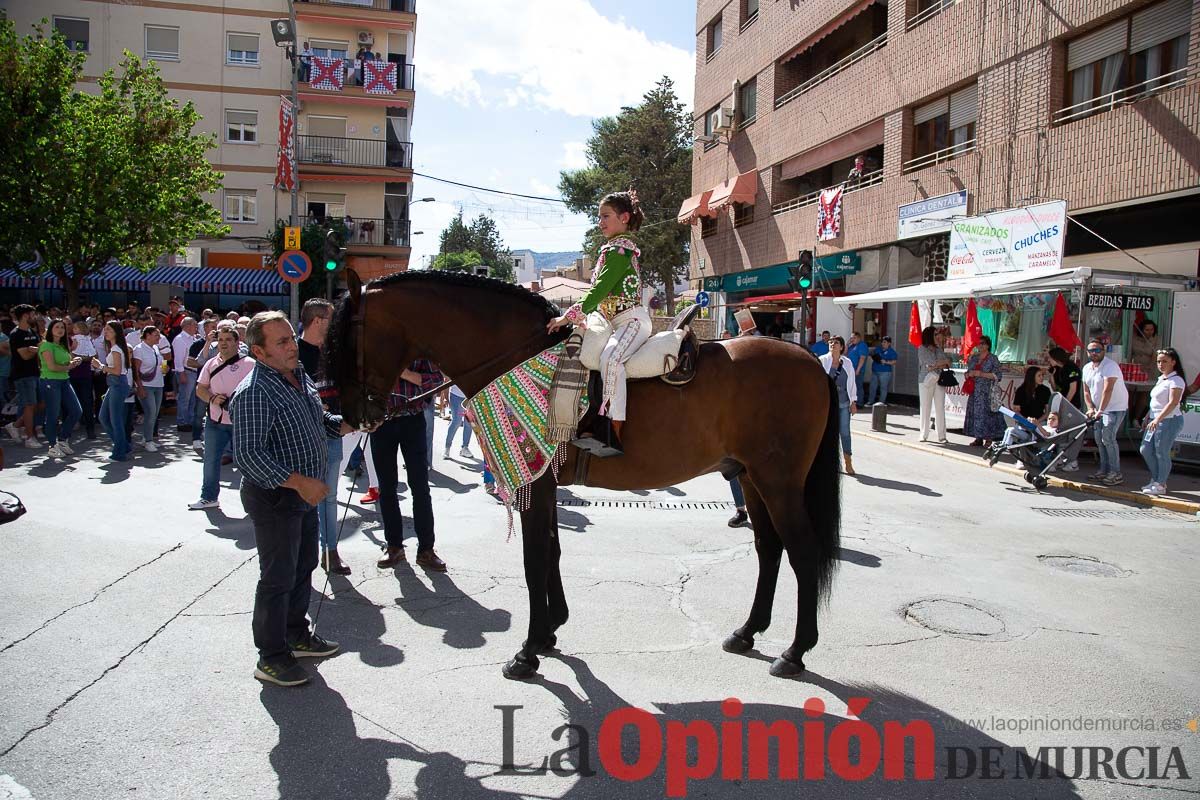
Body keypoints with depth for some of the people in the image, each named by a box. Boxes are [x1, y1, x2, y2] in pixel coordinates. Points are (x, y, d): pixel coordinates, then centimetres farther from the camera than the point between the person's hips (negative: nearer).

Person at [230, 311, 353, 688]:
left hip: (305, 493, 9)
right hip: (274, 497, -9)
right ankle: (271, 657, 16)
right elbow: (248, 455, -27)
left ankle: (297, 635, 37)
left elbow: (320, 420, 20)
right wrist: (299, 482, -29)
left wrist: (347, 423, 2)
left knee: (304, 566, 20)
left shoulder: (300, 377, 6)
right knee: (278, 578, 1)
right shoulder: (254, 393, -23)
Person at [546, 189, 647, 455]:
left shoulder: (619, 250, -9)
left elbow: (598, 291, -18)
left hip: (633, 319, -12)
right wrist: (580, 317, 13)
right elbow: (600, 293, 23)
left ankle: (614, 435, -41)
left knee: (609, 357, -36)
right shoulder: (614, 249, 22)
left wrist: (569, 316, -18)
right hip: (619, 323, 12)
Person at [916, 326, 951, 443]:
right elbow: (931, 363, -10)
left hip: (939, 381, 3)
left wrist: (935, 366, -15)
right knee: (925, 408, 1)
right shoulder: (922, 349, 1)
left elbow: (946, 365, 2)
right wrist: (945, 361, 0)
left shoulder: (939, 349, 12)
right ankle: (924, 435, 7)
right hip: (926, 381, -3)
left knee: (940, 409, -2)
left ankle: (942, 436, 0)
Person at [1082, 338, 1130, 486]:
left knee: (1108, 438, -15)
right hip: (1099, 409, 8)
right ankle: (1104, 470, 20)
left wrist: (1100, 410, -30)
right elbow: (1087, 391, 13)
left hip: (1115, 408, -8)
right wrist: (1091, 408, 0)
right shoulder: (1087, 368, 9)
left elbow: (1107, 390, -26)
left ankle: (1116, 474, -10)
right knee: (1099, 439, 10)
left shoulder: (1110, 366, -18)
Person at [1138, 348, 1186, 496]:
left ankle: (1160, 485, 6)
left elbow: (1173, 403, -22)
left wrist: (1158, 419, -29)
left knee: (1161, 453, -4)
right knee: (1145, 450, 10)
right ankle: (1155, 479, 23)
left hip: (1170, 420, -9)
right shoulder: (1161, 379, 16)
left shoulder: (1176, 380, -13)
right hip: (1155, 420, 9)